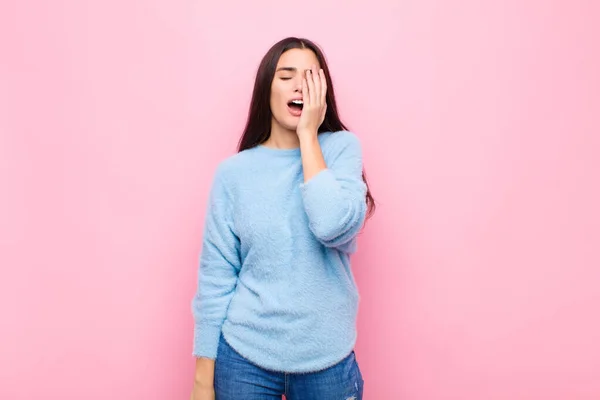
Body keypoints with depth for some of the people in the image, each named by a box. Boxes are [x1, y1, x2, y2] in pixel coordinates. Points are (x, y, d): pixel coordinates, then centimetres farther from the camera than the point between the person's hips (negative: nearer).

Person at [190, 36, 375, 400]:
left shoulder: (342, 148, -4)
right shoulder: (234, 171, -4)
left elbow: (335, 228, -21)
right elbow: (216, 276, -3)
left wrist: (308, 135, -15)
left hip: (325, 359, 0)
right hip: (244, 356, 0)